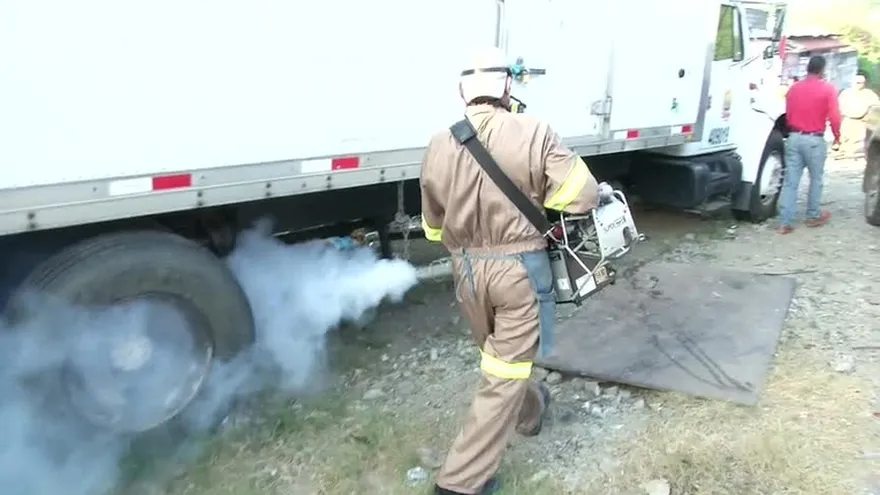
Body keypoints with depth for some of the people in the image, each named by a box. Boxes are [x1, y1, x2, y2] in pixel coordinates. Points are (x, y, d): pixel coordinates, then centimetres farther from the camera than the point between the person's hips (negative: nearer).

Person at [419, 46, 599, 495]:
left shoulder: (440, 146, -2)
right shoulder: (532, 133, -14)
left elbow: (433, 225, 7)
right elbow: (583, 193, -14)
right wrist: (539, 204, 3)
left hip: (466, 269, 5)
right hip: (520, 267, -4)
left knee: (498, 355, 28)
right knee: (505, 373, 6)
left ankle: (529, 410, 55)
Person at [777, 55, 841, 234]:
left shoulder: (794, 88, 6)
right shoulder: (828, 89, -6)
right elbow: (834, 117, -9)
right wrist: (837, 137, 7)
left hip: (794, 138, 3)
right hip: (814, 140, -3)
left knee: (790, 181, 2)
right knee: (816, 179, 14)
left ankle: (785, 222, -2)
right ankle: (813, 216, 25)